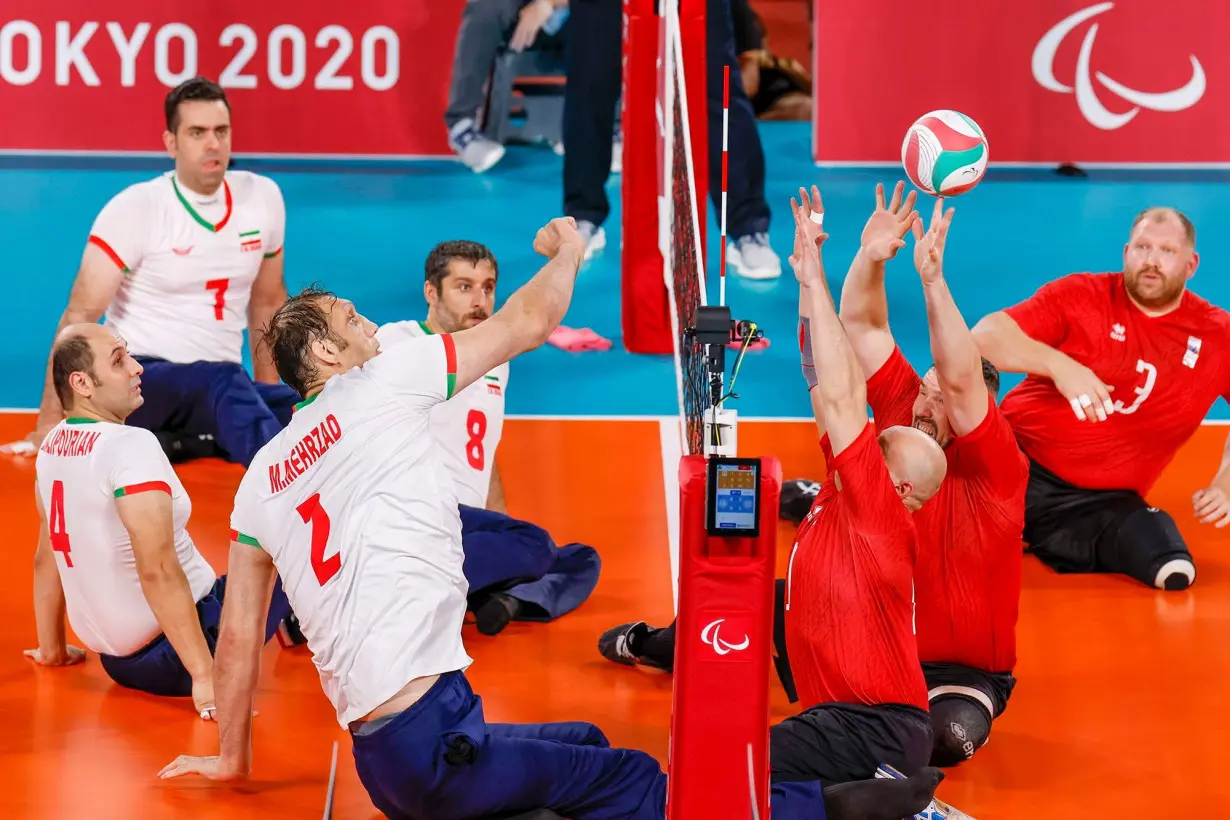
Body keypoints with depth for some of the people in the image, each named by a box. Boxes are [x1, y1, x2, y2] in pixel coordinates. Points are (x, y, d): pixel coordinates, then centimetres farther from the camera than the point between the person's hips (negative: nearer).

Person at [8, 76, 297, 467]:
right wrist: (50, 425, -17)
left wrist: (267, 391, 14)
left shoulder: (263, 197, 4)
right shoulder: (135, 208, -9)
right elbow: (81, 315, -12)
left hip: (223, 386, 5)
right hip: (140, 380, -5)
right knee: (224, 382, -39)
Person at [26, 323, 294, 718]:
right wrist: (205, 675, -28)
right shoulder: (130, 445, -23)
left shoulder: (52, 446, 3)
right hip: (169, 657, -9)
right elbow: (158, 572, -29)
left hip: (118, 659, 9)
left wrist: (52, 648, 27)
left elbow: (46, 558, 15)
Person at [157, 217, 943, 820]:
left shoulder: (261, 477, 18)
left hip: (378, 752, 7)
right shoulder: (381, 382, 1)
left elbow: (240, 635, 19)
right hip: (431, 734, -7)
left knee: (586, 743, 19)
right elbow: (529, 322, 8)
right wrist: (567, 252, 28)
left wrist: (231, 757, 30)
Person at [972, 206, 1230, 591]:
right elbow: (985, 336, -10)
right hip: (1019, 463, -4)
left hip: (1101, 502, 4)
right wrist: (1058, 364, -26)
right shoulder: (1079, 295, -1)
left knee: (1175, 573, -23)